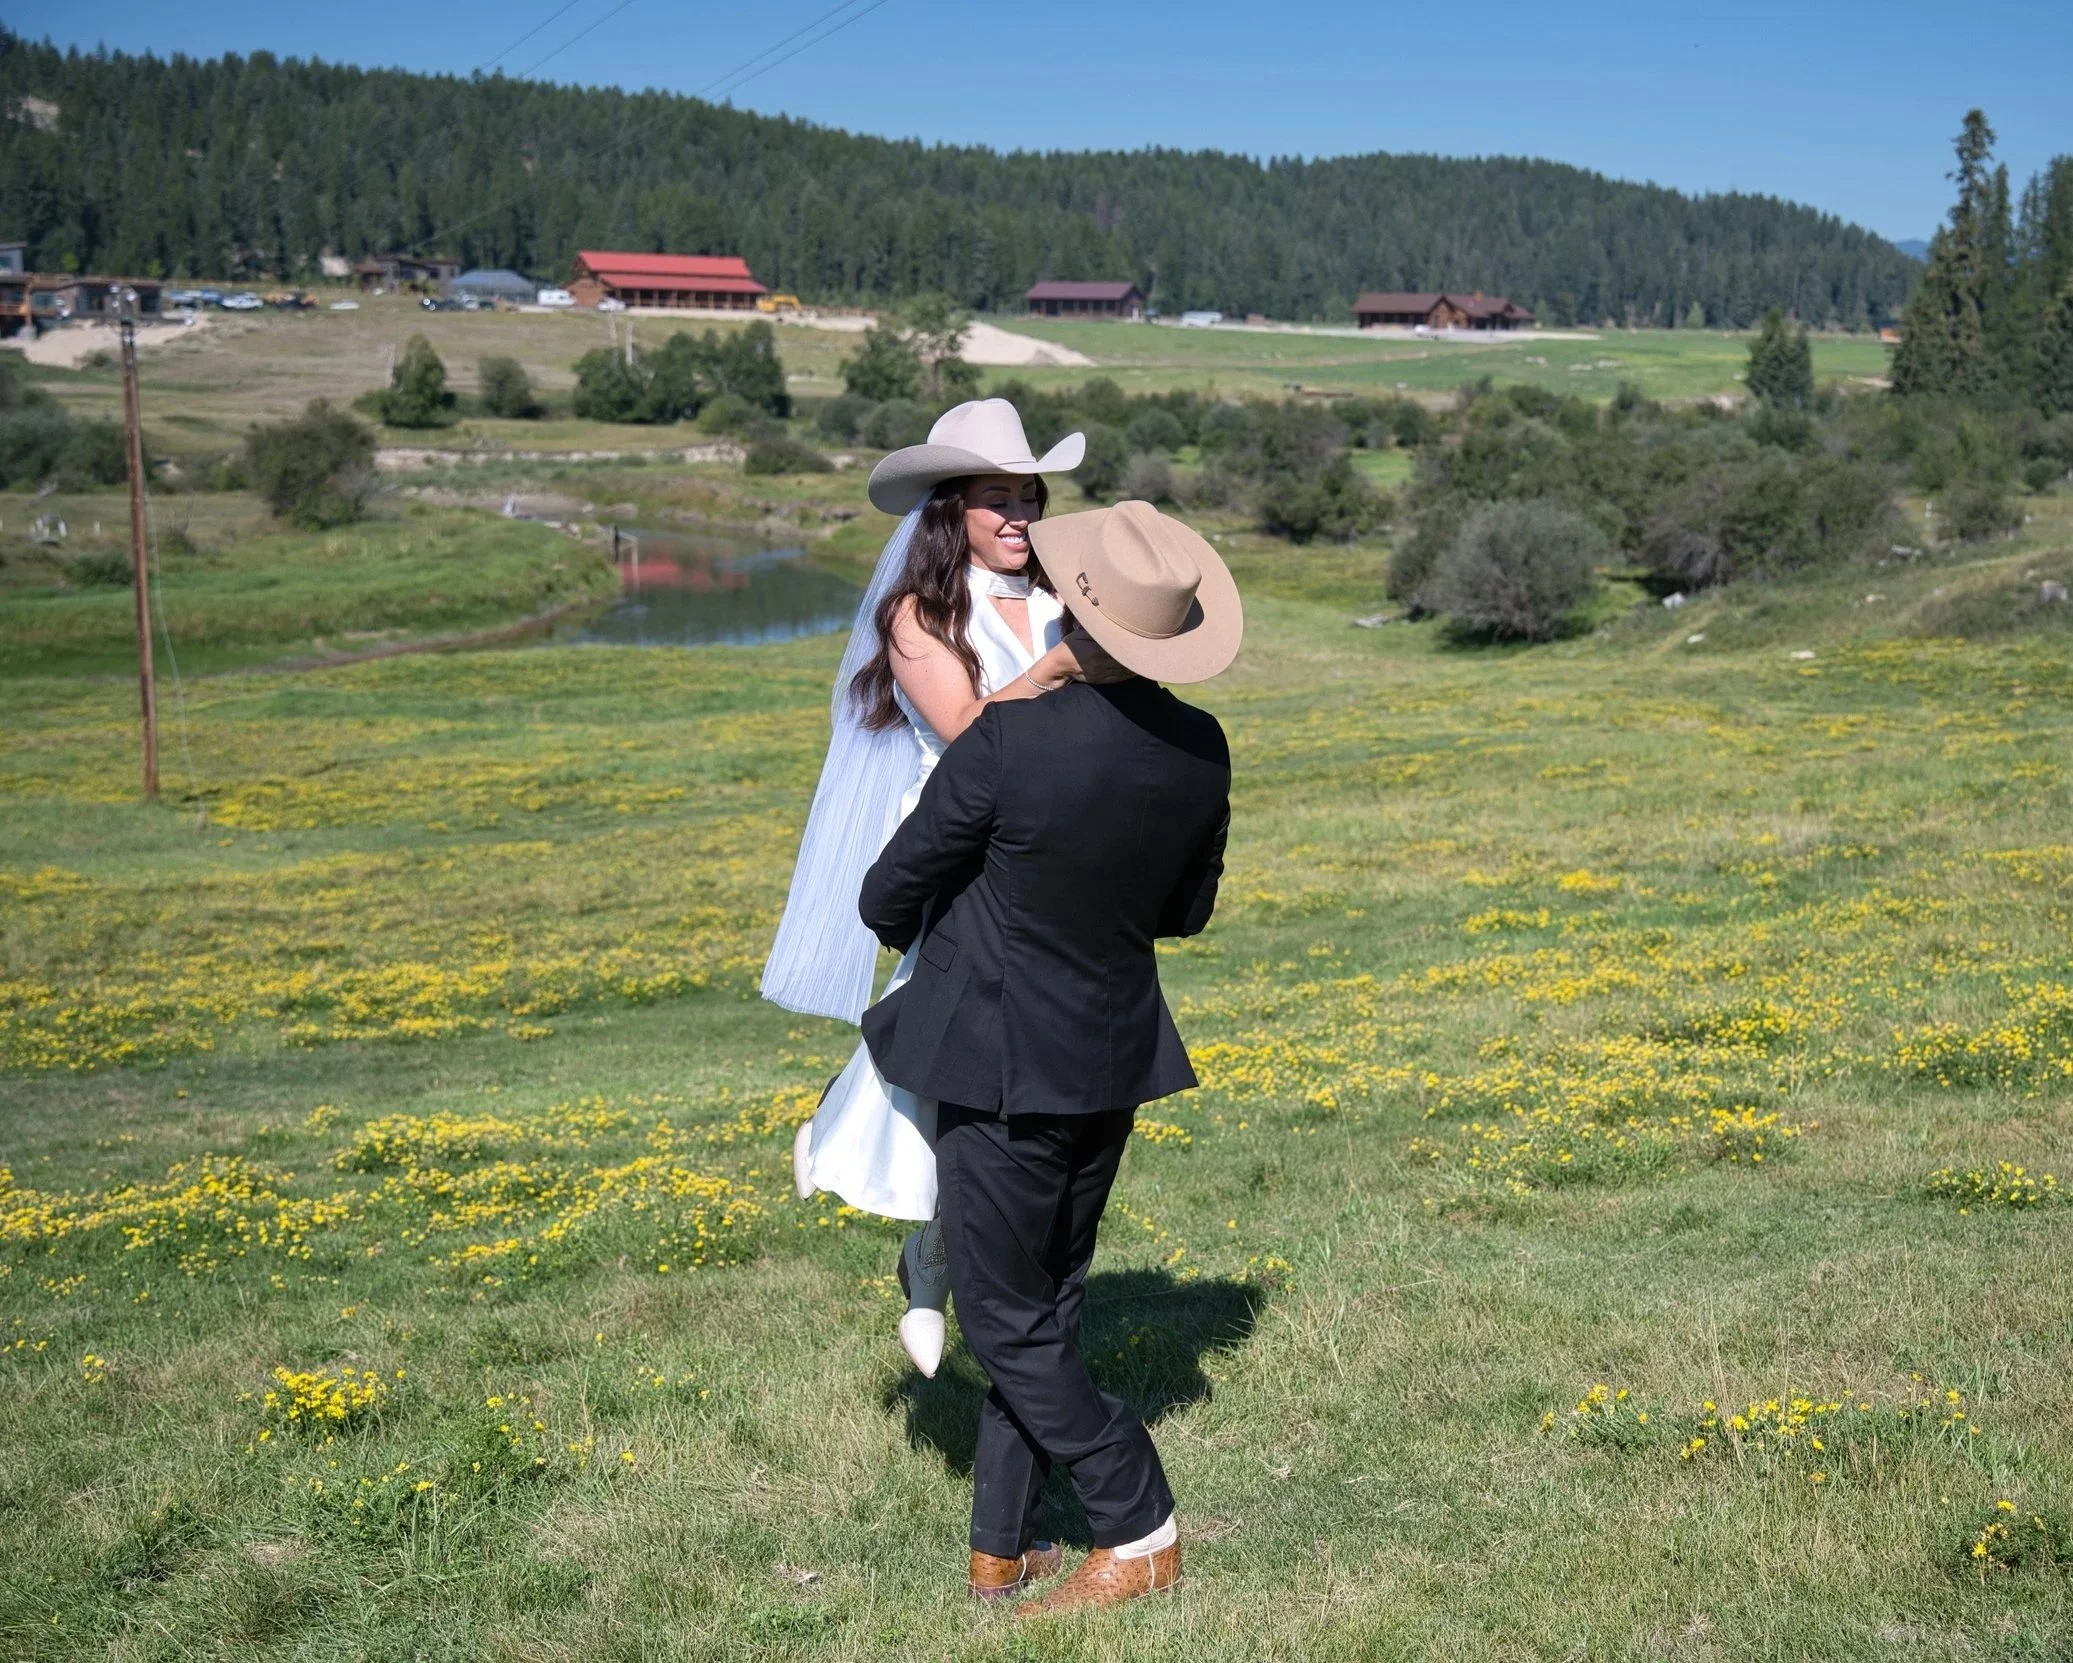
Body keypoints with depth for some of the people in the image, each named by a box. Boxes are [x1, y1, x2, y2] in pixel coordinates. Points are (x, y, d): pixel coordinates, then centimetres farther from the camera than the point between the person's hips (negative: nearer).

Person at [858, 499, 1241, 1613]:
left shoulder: (1010, 740, -23)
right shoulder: (1201, 750, -6)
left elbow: (888, 896, -10)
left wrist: (925, 940, 13)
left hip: (1005, 1063, -6)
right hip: (1116, 1056, 6)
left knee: (1004, 1323, 9)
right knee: (1045, 1310, 18)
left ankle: (1139, 1535, 14)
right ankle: (999, 1546, 25)